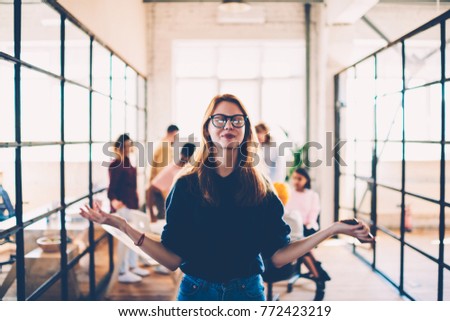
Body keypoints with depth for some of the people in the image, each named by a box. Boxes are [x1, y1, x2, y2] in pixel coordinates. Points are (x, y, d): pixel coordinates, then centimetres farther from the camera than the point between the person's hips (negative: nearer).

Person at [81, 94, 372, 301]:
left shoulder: (260, 187, 0)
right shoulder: (187, 185, -4)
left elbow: (278, 255, -4)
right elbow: (172, 258, -7)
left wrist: (332, 230, -8)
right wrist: (121, 225, -15)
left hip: (247, 291, 1)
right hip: (197, 291, 0)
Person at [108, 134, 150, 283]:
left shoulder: (127, 163, 12)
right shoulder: (115, 165, -14)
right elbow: (112, 188, -19)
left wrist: (135, 202, 24)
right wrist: (114, 200, -37)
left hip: (132, 204, 9)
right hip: (122, 206, -9)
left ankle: (133, 266, 29)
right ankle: (123, 272, 2)